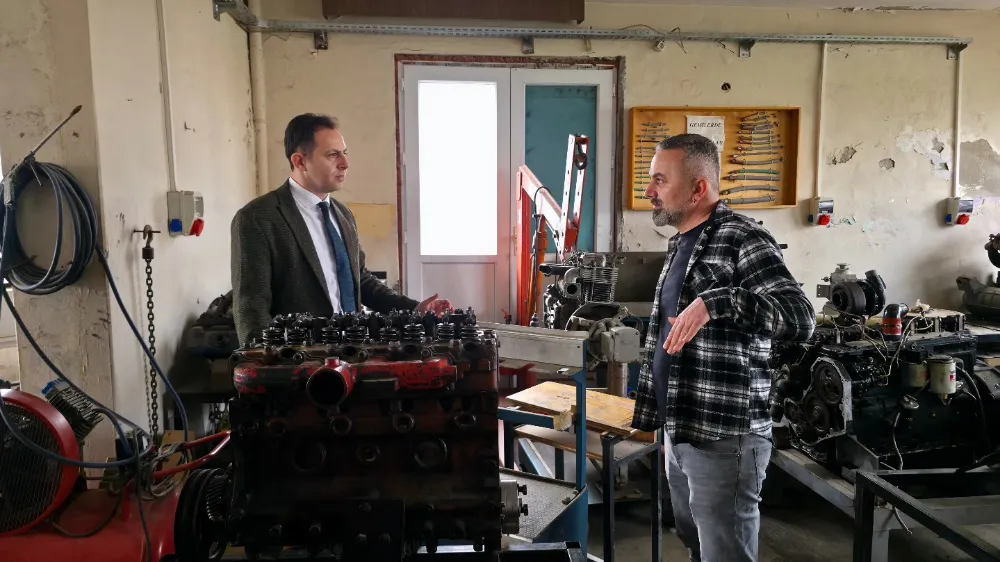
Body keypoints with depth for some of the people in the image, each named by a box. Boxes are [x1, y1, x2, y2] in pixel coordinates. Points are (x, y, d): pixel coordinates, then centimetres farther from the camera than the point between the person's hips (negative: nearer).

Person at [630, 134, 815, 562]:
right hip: (680, 433, 9)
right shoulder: (680, 243, 14)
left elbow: (800, 318, -26)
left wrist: (714, 302, -37)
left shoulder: (741, 239, -14)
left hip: (724, 439, -9)